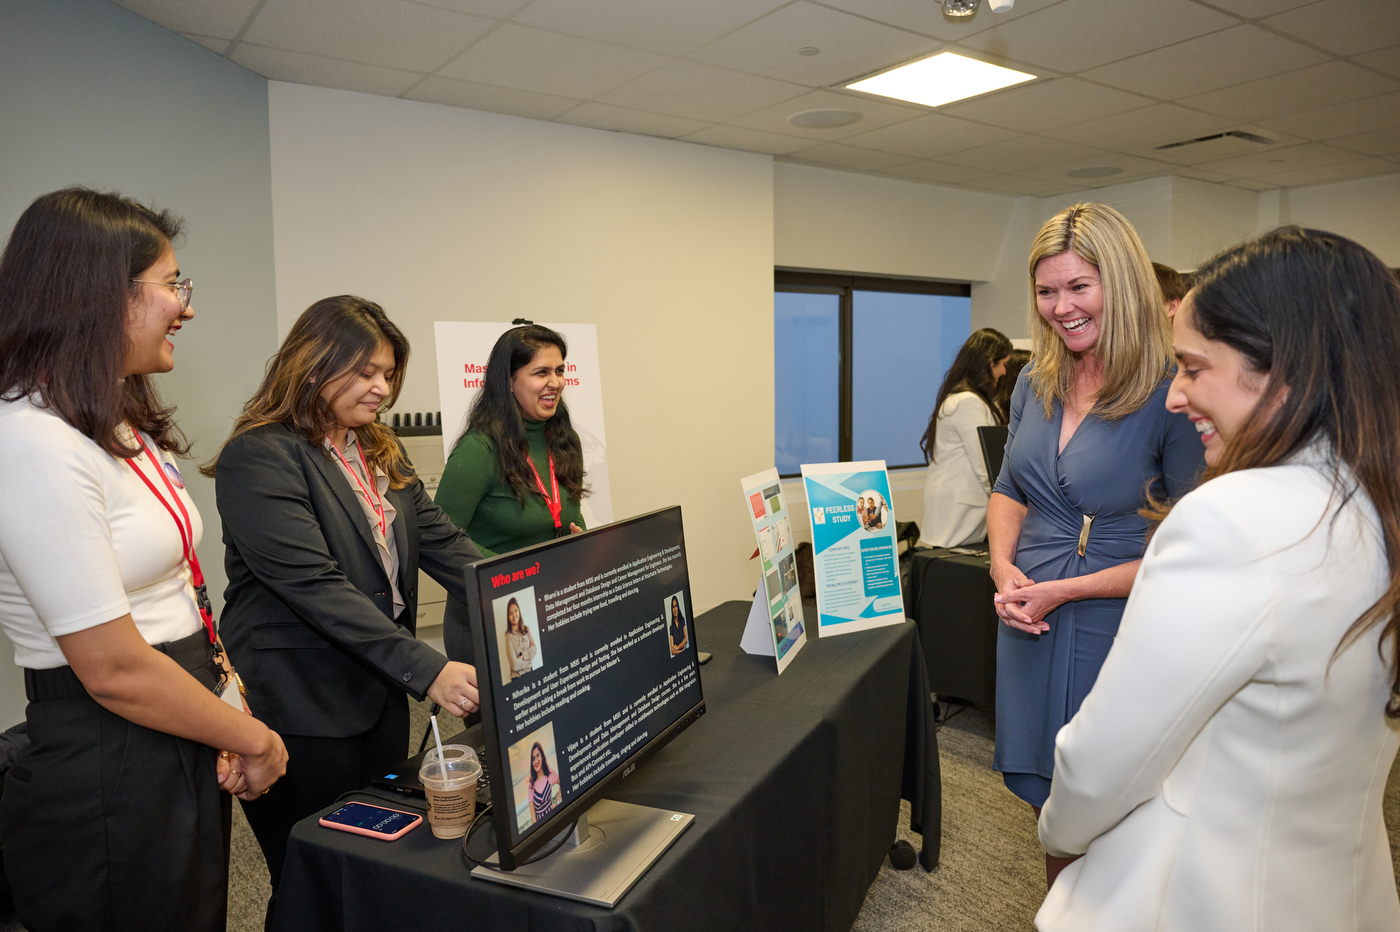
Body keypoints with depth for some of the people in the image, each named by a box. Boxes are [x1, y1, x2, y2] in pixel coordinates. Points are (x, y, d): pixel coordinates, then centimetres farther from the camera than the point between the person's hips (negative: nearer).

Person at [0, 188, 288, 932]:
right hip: (105, 768, -8)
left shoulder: (122, 427, 9)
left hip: (184, 756, 9)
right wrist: (256, 739, -9)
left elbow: (174, 601, 8)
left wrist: (231, 724, -4)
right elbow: (114, 669, -22)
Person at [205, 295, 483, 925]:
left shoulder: (381, 453, 10)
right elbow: (315, 586, -25)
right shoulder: (259, 457, -16)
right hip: (302, 712, -7)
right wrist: (427, 670, -32)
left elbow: (441, 543, 3)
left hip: (381, 694, 8)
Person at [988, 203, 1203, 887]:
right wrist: (1003, 566, -5)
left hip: (1118, 626, -5)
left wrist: (1068, 588, -17)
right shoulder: (1035, 384, 3)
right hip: (1030, 623, 5)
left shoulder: (1172, 395, -15)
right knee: (1048, 803, 20)